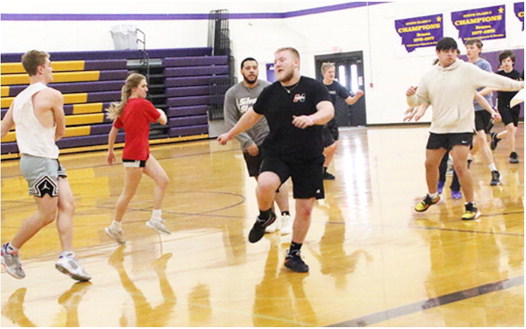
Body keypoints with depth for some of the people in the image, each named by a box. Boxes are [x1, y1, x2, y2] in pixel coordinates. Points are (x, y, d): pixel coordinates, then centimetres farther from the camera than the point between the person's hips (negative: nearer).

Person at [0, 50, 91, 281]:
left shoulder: (19, 98, 13)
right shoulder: (52, 95, -10)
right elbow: (61, 131, 2)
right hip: (40, 161, -9)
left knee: (67, 205, 4)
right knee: (47, 214, -2)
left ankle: (67, 257, -1)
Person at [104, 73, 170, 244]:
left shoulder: (124, 107, 9)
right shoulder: (143, 104, -13)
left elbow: (113, 131, 14)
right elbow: (163, 120, -2)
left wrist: (110, 151, 25)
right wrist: (161, 112, 21)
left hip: (143, 153, 9)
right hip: (134, 155, -9)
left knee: (163, 180, 5)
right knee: (129, 193, 0)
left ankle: (156, 218, 7)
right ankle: (115, 227, 11)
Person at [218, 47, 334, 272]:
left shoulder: (313, 88, -6)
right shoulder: (270, 92, 5)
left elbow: (328, 111, -22)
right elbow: (253, 115, 21)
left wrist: (312, 118, -44)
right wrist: (230, 134, 30)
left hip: (309, 159, -1)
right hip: (276, 154, 1)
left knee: (305, 209, 3)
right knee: (265, 185, -29)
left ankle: (294, 254, 23)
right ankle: (265, 217, 4)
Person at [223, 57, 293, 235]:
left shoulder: (269, 88, -3)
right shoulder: (232, 93, -1)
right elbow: (230, 121, -4)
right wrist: (247, 142, -11)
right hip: (250, 145, 2)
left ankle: (286, 217, -9)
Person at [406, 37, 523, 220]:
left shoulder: (467, 70, -6)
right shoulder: (429, 76, 6)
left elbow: (493, 80, -6)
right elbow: (418, 100, 14)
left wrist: (519, 85, -7)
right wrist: (410, 96, -8)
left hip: (462, 127, -5)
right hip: (438, 128, 5)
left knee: (460, 166, -14)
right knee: (430, 164, 12)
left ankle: (471, 206, 0)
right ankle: (432, 197, 38)